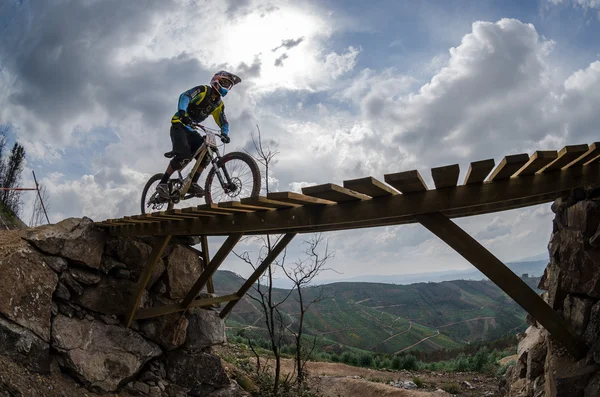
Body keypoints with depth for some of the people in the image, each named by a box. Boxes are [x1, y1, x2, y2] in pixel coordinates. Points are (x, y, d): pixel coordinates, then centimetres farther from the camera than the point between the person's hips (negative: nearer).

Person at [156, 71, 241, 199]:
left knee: (206, 155, -10)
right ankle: (162, 184, -17)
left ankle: (192, 183, -2)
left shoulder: (219, 105, 10)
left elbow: (224, 122, 11)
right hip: (179, 125, -7)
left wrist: (224, 134, -11)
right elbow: (185, 96, -23)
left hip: (191, 130, 7)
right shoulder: (203, 90, -8)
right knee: (183, 156, -26)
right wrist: (182, 112, -42)